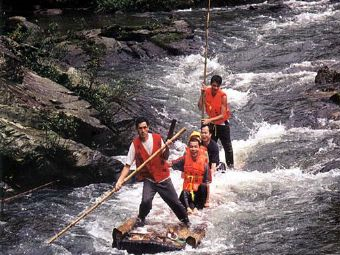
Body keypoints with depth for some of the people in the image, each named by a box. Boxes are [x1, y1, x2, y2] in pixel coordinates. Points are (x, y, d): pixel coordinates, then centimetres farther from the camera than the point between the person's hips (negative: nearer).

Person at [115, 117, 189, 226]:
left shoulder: (157, 138, -6)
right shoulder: (135, 144, -12)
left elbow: (165, 158, 2)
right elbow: (127, 165, -13)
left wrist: (167, 147, -18)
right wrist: (120, 180, -26)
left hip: (163, 177, 2)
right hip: (148, 179, -2)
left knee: (175, 202, 9)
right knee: (146, 201, -23)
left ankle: (185, 220, 33)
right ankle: (141, 219, 8)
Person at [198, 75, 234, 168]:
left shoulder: (223, 95, -24)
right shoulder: (206, 92, -12)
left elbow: (222, 115, -26)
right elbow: (200, 107, -17)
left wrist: (210, 120, -36)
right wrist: (202, 94, -26)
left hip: (222, 124, -3)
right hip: (211, 124, 3)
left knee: (227, 146, 7)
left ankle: (230, 165, 22)